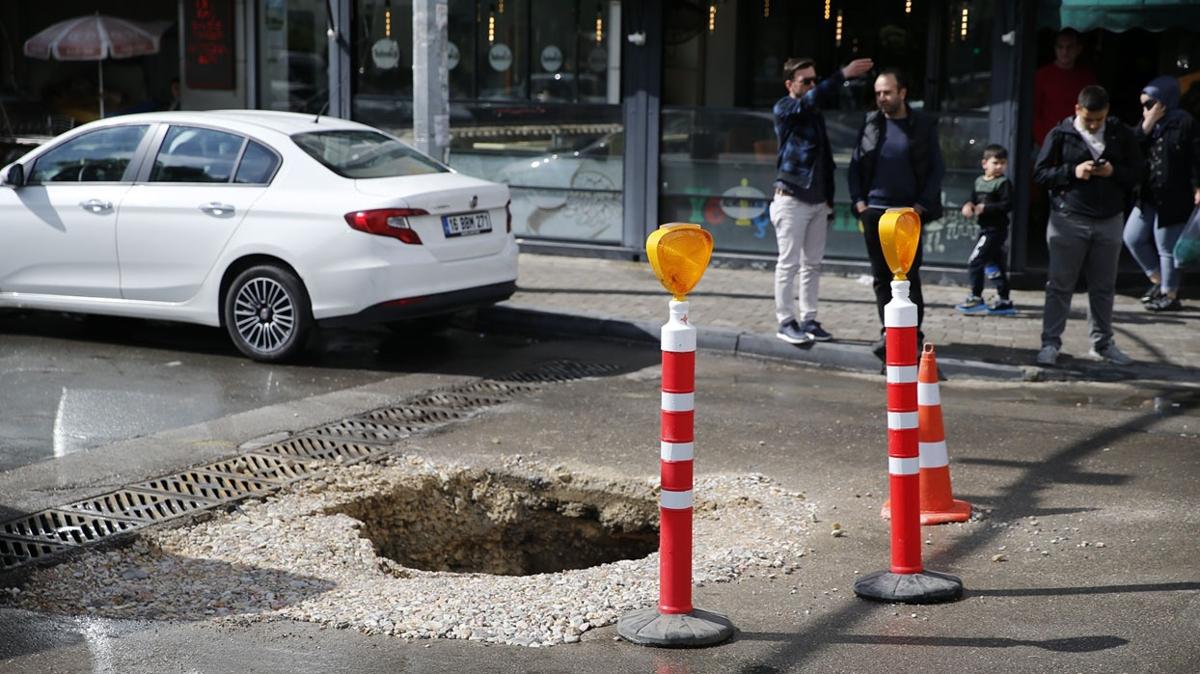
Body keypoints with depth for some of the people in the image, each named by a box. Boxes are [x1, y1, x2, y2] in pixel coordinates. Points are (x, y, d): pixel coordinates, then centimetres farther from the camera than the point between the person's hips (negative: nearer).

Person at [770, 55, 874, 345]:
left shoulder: (815, 114, 15)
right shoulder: (784, 109, -5)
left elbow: (824, 157, 16)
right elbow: (811, 99, -26)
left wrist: (829, 198, 12)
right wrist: (843, 74, -34)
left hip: (818, 200, 7)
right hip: (792, 199, -7)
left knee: (812, 264, 8)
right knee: (789, 263, -4)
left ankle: (808, 320, 13)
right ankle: (786, 322, 0)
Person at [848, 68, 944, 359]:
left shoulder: (923, 125, 1)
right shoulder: (871, 124, 8)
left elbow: (936, 169, 0)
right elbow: (855, 165, 10)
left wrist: (923, 204, -9)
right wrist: (858, 200, 0)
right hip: (874, 211, 3)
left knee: (908, 275, -4)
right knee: (881, 276, 6)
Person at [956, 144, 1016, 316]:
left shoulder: (1003, 184, -12)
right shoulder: (979, 181, 12)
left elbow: (1007, 205, -20)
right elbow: (974, 199, 17)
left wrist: (985, 208, -24)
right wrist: (969, 206, -5)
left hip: (996, 230, -8)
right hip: (985, 229, 8)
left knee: (974, 262, -10)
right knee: (996, 266, 14)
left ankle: (976, 299, -1)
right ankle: (1004, 302, 23)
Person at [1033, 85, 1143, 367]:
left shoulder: (1121, 135, 5)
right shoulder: (1060, 135, -2)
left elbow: (1137, 173, 7)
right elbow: (1040, 172, -1)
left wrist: (1114, 172, -13)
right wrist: (1072, 172, -16)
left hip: (1109, 221, 3)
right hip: (1068, 220, -2)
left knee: (1104, 287, 10)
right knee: (1059, 285, 0)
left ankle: (1103, 343, 20)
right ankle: (1050, 343, 5)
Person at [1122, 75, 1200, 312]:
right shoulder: (1149, 124, 11)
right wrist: (1146, 126, -12)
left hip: (1174, 198, -8)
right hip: (1149, 197, 8)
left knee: (1167, 247, 0)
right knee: (1133, 238, 11)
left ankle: (1170, 295, 13)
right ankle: (1158, 280, 26)